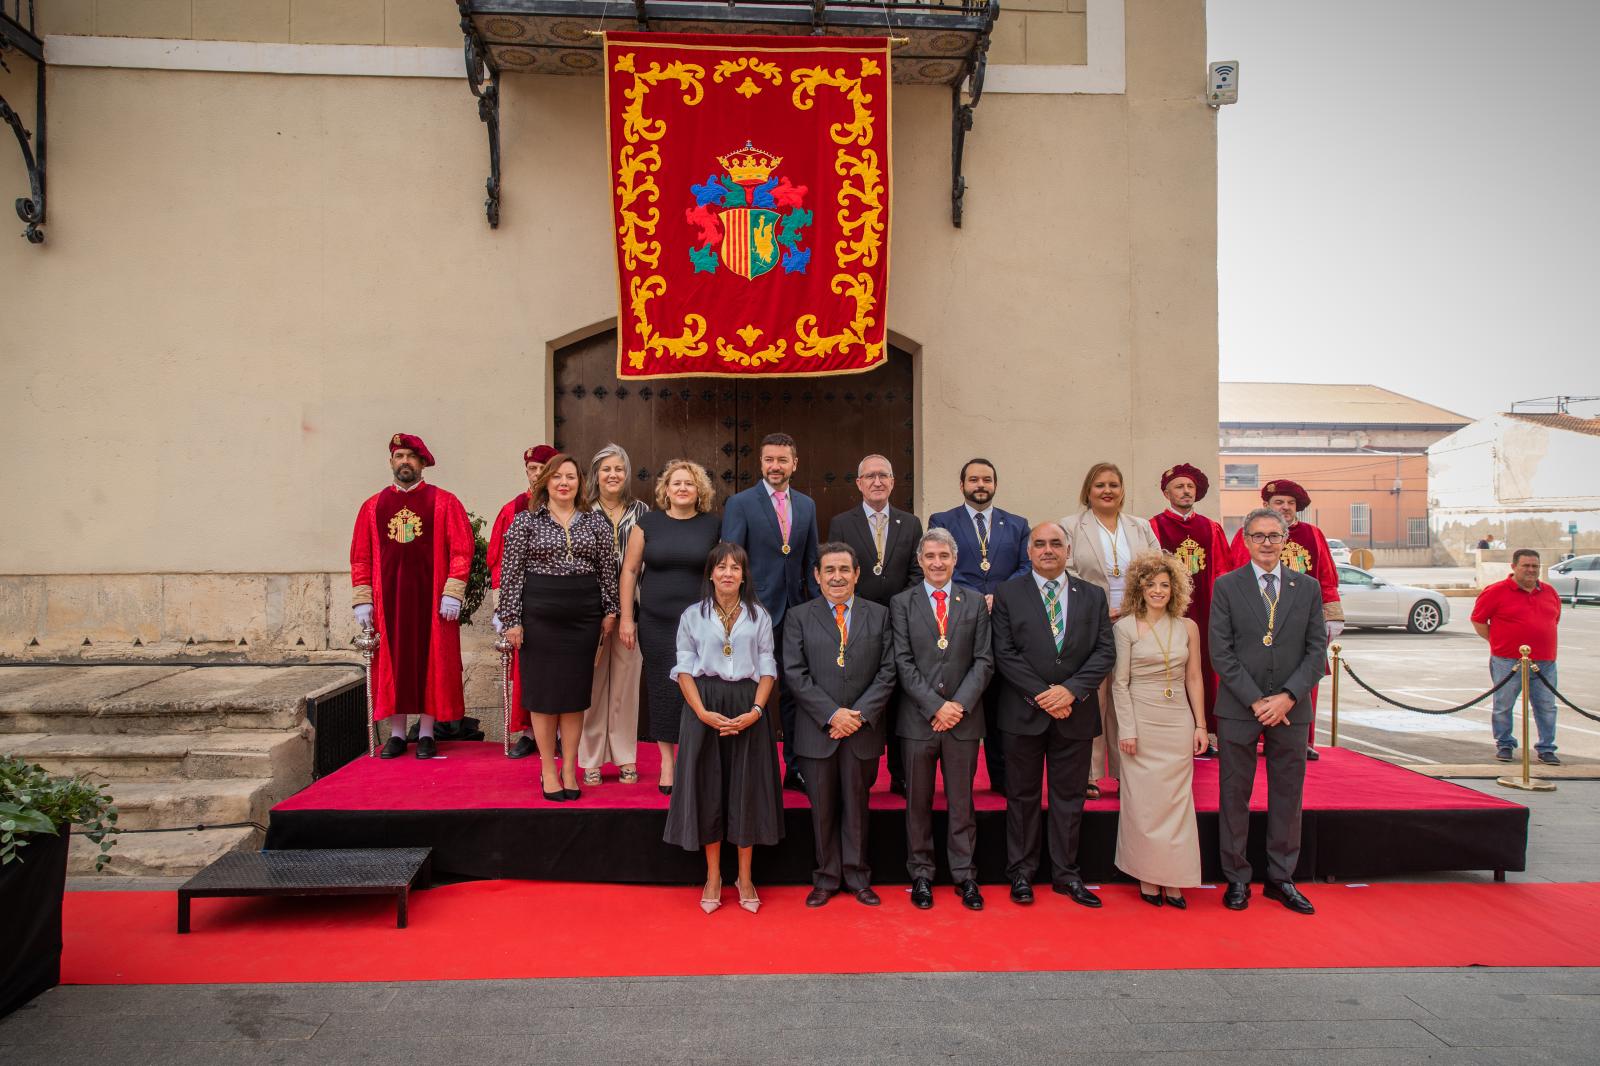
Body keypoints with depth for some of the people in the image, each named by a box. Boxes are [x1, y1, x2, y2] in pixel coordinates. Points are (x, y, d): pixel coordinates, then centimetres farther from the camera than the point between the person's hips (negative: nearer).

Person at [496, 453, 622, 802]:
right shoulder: (526, 521, 0)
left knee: (575, 693, 7)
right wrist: (512, 619, -7)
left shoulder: (596, 522, 7)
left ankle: (569, 770, 17)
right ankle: (548, 771, 15)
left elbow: (608, 569, 8)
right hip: (540, 614, -2)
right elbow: (511, 573, -3)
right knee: (544, 692, 4)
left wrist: (609, 610, 4)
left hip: (583, 615, 2)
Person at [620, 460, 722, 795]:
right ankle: (667, 761, 19)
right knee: (662, 689, 5)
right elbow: (630, 570, 5)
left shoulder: (714, 525, 3)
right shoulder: (648, 522, 4)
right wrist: (626, 618, 1)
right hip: (656, 624, 1)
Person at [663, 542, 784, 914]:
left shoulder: (759, 616, 6)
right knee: (707, 788, 4)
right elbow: (684, 668, 0)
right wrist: (703, 712, -13)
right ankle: (713, 876, 17)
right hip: (704, 706, 0)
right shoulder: (692, 615, 5)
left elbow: (767, 669, 3)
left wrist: (756, 710, -12)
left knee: (747, 787, 4)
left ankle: (745, 877, 17)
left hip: (747, 707, 0)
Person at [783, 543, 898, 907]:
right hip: (817, 731, -1)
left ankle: (857, 877, 24)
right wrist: (832, 714, -13)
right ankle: (826, 878, 22)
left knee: (857, 806, 11)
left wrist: (860, 714, -11)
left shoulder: (879, 615, 5)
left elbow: (887, 672, 0)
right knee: (823, 808, 9)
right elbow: (795, 674, -6)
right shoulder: (798, 617, 1)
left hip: (863, 729, 1)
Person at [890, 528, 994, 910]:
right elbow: (903, 663, -5)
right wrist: (935, 706, -12)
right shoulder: (901, 604, 2)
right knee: (918, 802, 9)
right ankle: (921, 875, 21)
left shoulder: (975, 603, 7)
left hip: (964, 718, 1)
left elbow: (984, 661, 1)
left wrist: (960, 705, -10)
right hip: (917, 718, -1)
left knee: (961, 801, 9)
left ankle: (965, 875, 20)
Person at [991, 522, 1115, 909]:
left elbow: (1105, 652, 1)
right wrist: (1041, 695, -14)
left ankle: (1066, 874, 22)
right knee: (1023, 795, 8)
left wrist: (1071, 689, -13)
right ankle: (1021, 872, 20)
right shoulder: (1008, 594, 0)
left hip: (1075, 713, 2)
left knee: (1069, 797, 10)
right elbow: (1005, 653, -6)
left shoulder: (1092, 596, 7)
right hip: (1024, 713, -2)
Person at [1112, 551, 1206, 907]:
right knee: (1143, 801, 2)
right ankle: (1147, 877, 13)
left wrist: (1200, 725, 5)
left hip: (1178, 723, 3)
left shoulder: (1187, 627, 6)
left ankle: (1173, 878, 14)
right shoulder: (1125, 627, -3)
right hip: (1141, 721, -3)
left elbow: (1194, 678, 10)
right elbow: (1119, 682, -4)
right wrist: (1126, 729, -8)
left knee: (1176, 800, 4)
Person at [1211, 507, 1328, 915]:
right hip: (1238, 709, -2)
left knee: (1288, 797, 10)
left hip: (1291, 709, 2)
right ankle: (1236, 879, 17)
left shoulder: (1307, 587, 6)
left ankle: (1281, 878, 24)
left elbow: (1317, 649, 2)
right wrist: (1255, 700, -12)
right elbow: (1221, 652, -5)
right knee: (1234, 796, 5)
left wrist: (1288, 696, -11)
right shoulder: (1226, 586, 0)